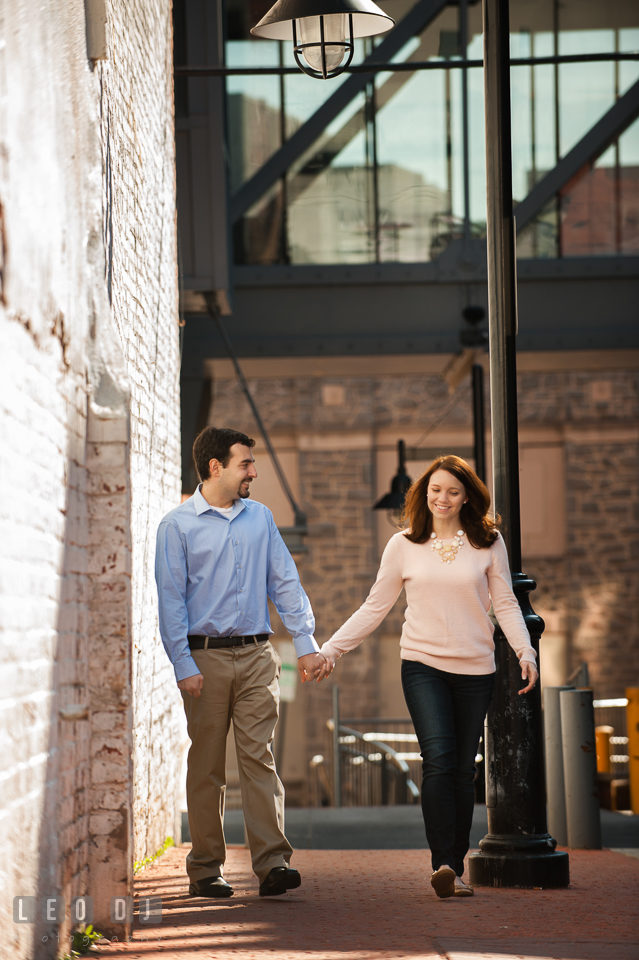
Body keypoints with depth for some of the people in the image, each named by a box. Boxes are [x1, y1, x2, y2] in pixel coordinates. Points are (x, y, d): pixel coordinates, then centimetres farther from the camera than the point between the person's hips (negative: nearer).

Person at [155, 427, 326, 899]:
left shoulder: (260, 517, 12)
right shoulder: (178, 525, 0)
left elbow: (285, 581, 14)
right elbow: (171, 599, -3)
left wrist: (307, 643, 6)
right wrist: (184, 665, -10)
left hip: (257, 654, 3)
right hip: (206, 655, -2)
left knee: (259, 756, -6)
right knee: (207, 765, 2)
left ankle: (273, 862, -12)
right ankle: (205, 869, 9)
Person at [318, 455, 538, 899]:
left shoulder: (488, 542, 5)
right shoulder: (404, 546, 5)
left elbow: (505, 604, 5)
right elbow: (375, 608, 9)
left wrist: (526, 651, -10)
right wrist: (331, 649, 3)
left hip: (476, 669, 1)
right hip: (423, 664, -1)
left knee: (463, 770, 4)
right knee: (439, 759, -17)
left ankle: (456, 867, 13)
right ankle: (444, 864, -21)